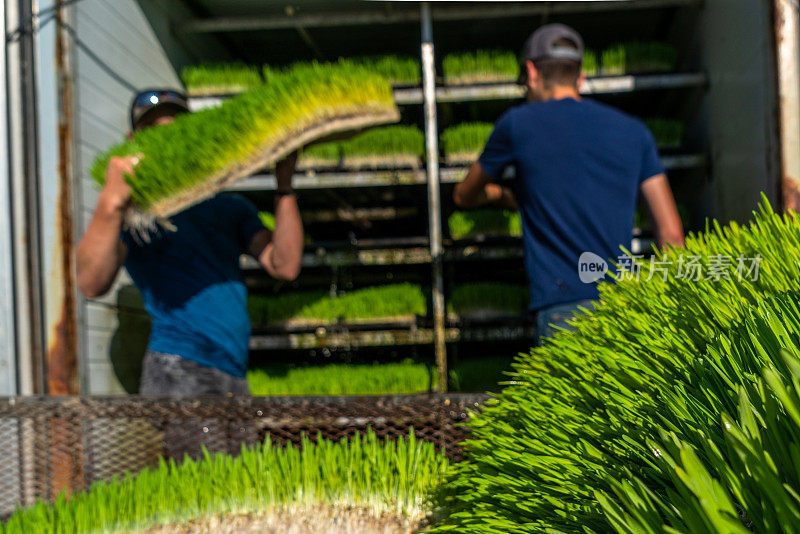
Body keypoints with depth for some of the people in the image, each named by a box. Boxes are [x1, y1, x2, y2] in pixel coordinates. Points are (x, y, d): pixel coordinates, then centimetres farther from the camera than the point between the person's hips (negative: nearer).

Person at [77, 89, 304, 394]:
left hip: (235, 378, 5)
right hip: (178, 373, -5)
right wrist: (111, 204, -28)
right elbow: (92, 285, -14)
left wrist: (284, 185, 1)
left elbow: (284, 268, 6)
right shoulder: (131, 213, 6)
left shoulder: (231, 207, 21)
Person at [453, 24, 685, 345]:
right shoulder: (634, 131, 15)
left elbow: (464, 196, 24)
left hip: (565, 309, -4)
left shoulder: (518, 123, 6)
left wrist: (501, 197, 46)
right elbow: (671, 233, 11)